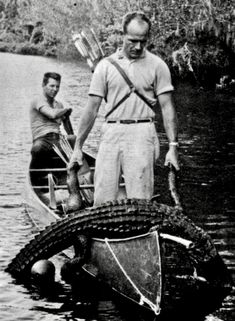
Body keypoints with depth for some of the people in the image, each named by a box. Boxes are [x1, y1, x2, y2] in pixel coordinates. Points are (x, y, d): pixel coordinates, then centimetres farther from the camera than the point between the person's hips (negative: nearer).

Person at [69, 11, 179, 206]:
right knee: (103, 201, 0)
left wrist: (173, 146, -7)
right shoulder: (106, 65, 7)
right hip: (111, 134, 2)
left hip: (142, 133, -2)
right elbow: (92, 109, 8)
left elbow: (167, 108, 2)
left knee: (140, 201, -5)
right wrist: (78, 147, 7)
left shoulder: (157, 66, 4)